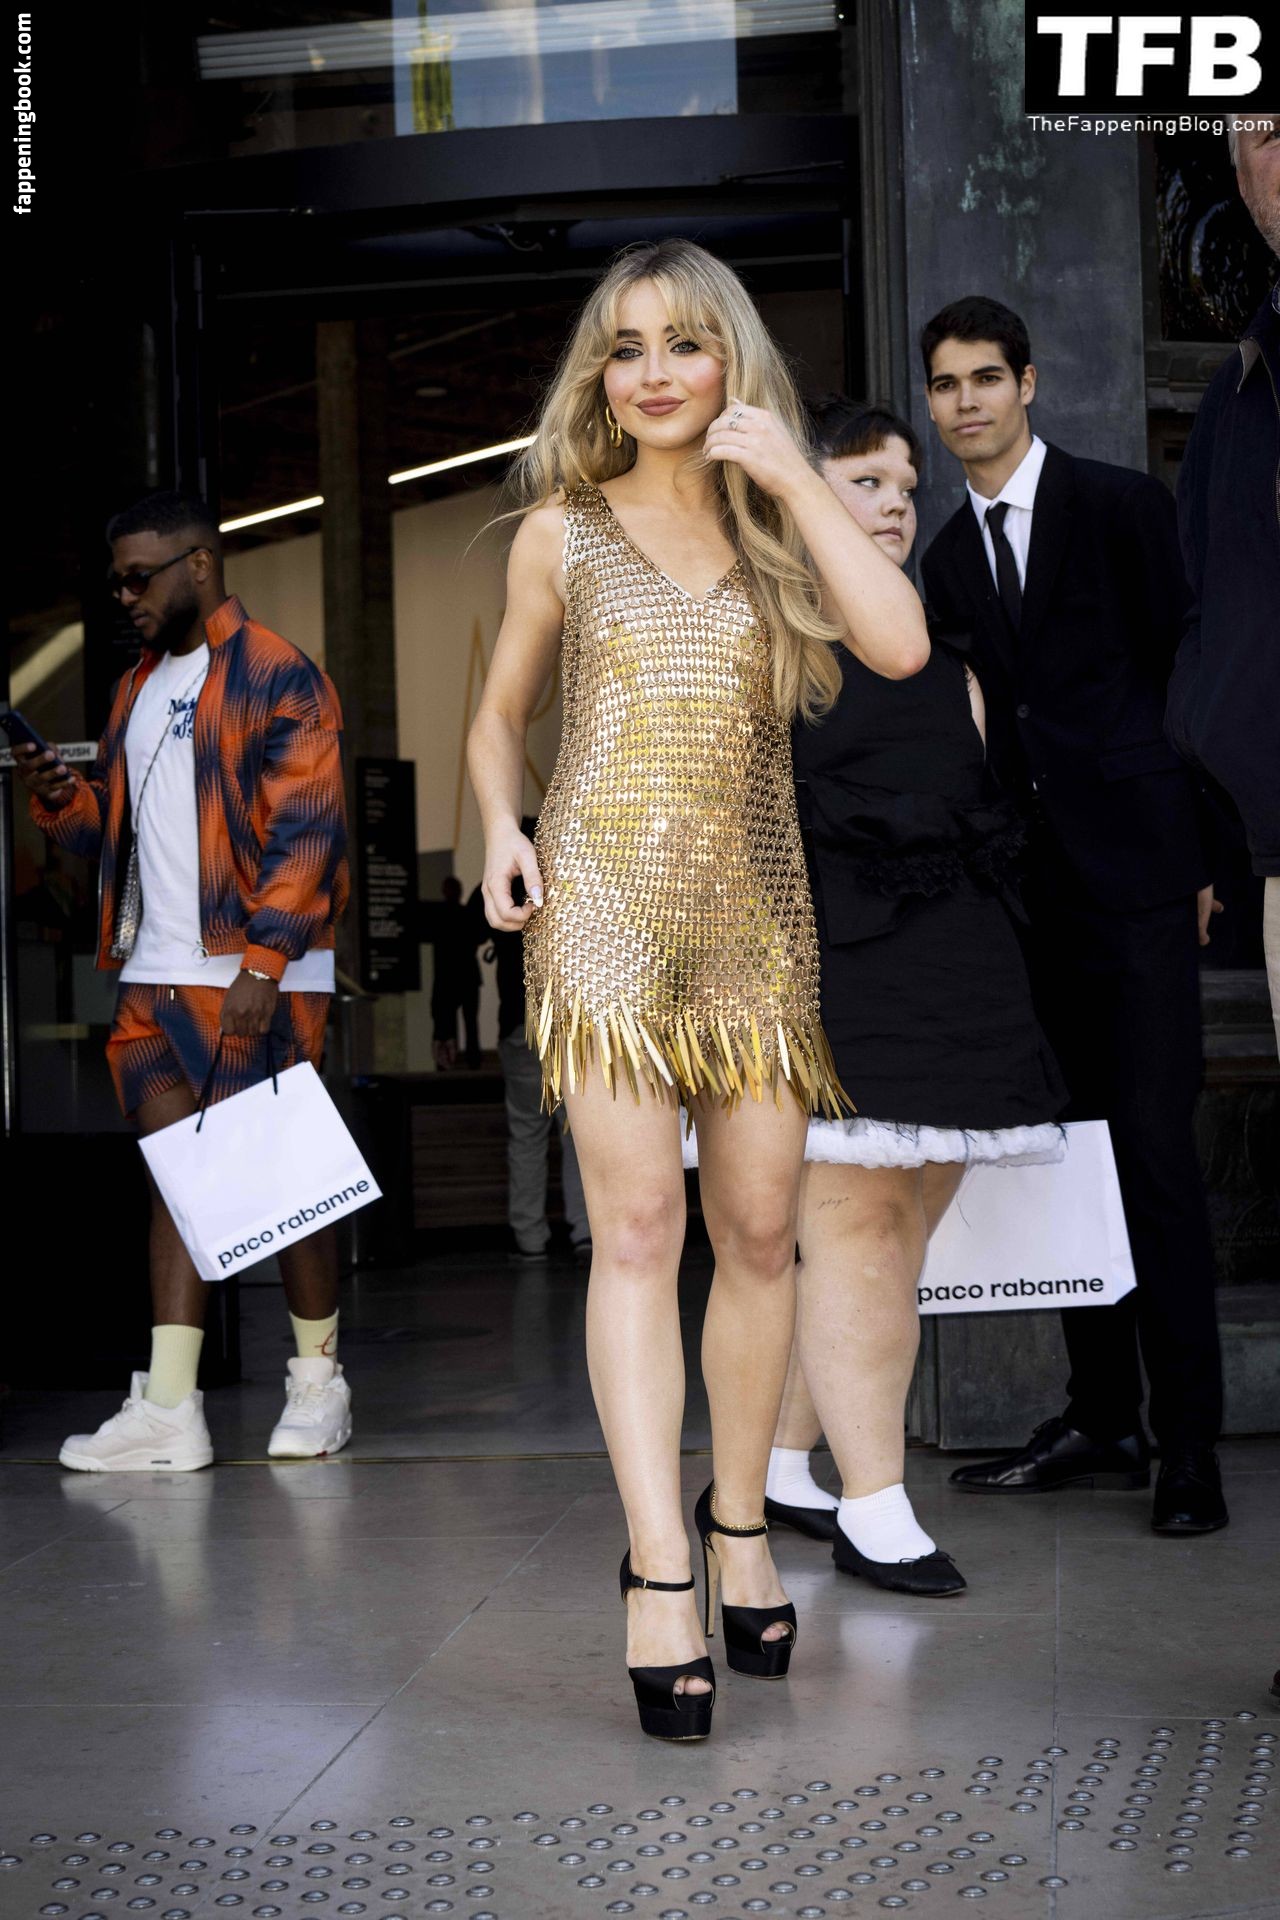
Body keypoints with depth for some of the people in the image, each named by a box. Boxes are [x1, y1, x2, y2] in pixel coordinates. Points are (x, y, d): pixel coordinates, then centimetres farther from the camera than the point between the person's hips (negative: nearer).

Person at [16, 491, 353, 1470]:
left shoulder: (278, 676, -5)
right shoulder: (138, 689, 20)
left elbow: (307, 829, -13)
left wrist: (263, 965, -19)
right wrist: (65, 801, 2)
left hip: (255, 982, -7)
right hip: (154, 978, 7)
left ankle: (319, 1382, 15)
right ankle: (169, 1408, 4)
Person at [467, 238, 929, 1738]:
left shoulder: (780, 522, 10)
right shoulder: (562, 531, 10)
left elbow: (900, 647, -8)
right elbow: (501, 712, 18)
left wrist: (793, 479, -7)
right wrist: (501, 828, -1)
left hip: (756, 909, 2)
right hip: (606, 899, -2)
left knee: (759, 1231, 5)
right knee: (636, 1228, -10)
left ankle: (740, 1517, 21)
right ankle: (659, 1562, -11)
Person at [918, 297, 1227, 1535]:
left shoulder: (1118, 504, 0)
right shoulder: (949, 556, 16)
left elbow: (1191, 675, 1)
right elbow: (975, 722, 16)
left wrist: (1205, 852, 0)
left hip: (1135, 872, -6)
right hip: (1034, 885, 6)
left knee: (1154, 1148, -9)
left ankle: (1189, 1442, -4)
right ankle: (1102, 1421, 14)